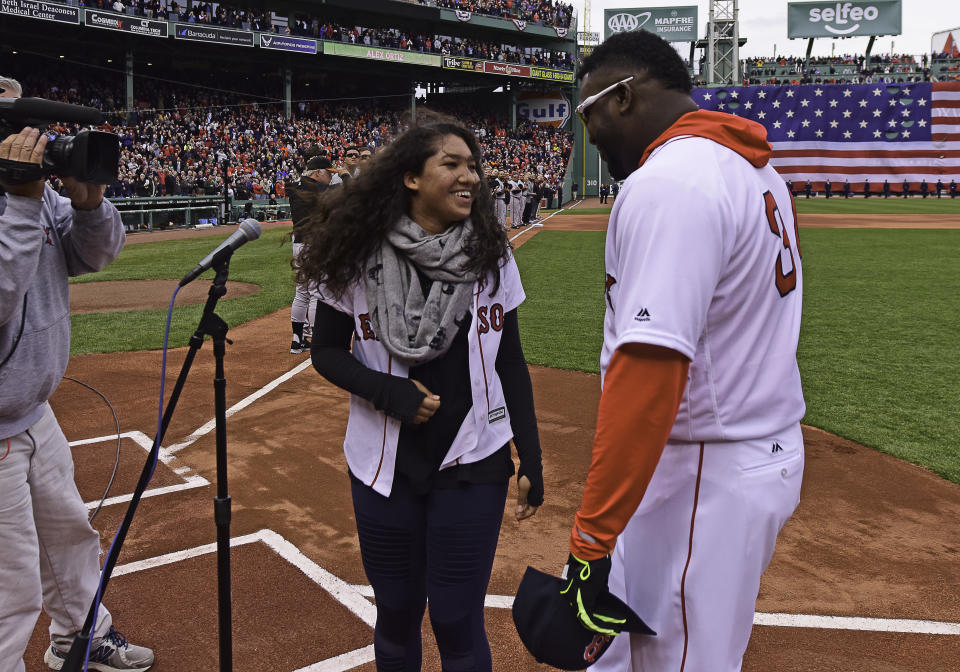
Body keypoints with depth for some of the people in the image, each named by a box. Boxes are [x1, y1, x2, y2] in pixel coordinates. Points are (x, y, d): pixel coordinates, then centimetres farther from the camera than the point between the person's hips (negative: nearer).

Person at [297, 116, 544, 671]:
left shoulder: (492, 257, -3)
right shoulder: (358, 256, -7)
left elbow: (510, 363, 3)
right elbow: (327, 351, 1)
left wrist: (531, 458, 0)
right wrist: (390, 392, -15)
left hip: (474, 466, 0)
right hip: (385, 465, 0)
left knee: (457, 622, 6)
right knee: (396, 613, 16)